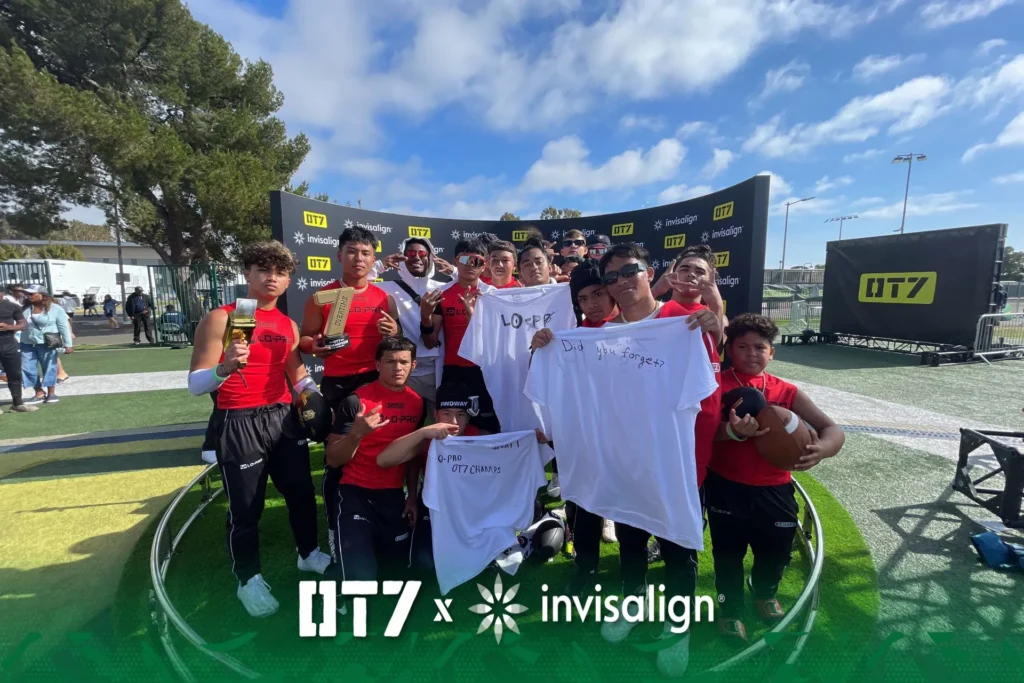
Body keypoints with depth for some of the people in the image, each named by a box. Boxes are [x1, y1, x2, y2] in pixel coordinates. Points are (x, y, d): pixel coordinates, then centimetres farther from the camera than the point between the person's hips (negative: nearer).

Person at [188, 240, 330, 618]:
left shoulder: (289, 325, 8)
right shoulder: (220, 318, -9)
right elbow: (195, 385, -14)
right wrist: (225, 368, -34)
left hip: (282, 418, 6)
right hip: (239, 424, -5)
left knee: (302, 490, 17)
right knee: (246, 507, 7)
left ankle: (309, 553, 41)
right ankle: (249, 580, 30)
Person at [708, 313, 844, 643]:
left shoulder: (786, 392, 0)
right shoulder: (717, 384, -8)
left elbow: (833, 430, -3)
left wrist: (821, 449, -26)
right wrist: (731, 431, -41)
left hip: (774, 489, 3)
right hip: (727, 487, -3)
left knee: (778, 548, 18)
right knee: (728, 551, 12)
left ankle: (764, 592, 53)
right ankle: (730, 607, 40)